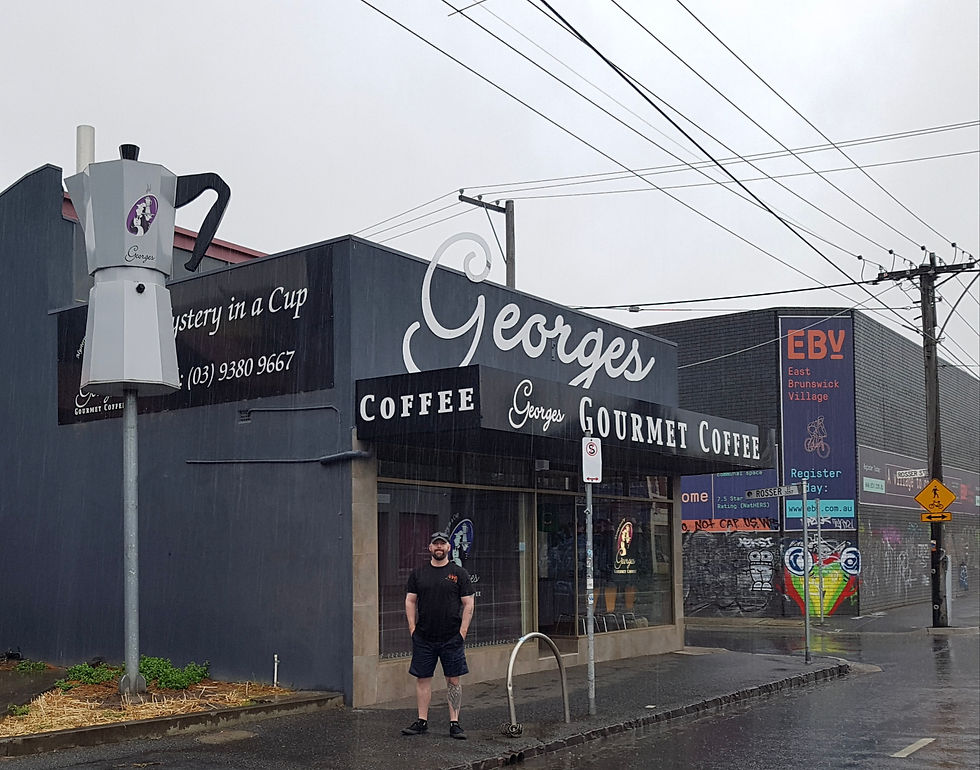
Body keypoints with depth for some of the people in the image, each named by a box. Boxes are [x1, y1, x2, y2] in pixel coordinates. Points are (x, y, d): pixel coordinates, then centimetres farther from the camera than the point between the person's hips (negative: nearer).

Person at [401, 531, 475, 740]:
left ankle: (455, 723, 6)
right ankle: (422, 721, 14)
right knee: (422, 678, 5)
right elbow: (410, 601, 8)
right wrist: (413, 628, -1)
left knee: (453, 679, 1)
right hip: (423, 638, 2)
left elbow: (468, 604, 2)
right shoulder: (418, 573, 8)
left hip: (451, 638, -2)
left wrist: (462, 631, -5)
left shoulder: (459, 573, 3)